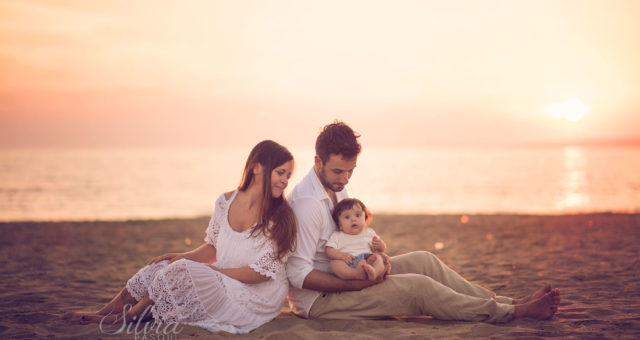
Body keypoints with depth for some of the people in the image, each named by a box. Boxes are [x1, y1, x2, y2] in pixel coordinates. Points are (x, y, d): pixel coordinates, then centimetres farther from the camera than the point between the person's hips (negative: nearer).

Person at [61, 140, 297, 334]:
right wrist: (181, 257, -4)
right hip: (223, 286, 6)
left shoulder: (281, 216, -14)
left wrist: (210, 271, -16)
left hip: (256, 298, -5)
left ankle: (133, 315, 1)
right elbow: (213, 247, 14)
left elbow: (262, 271, -15)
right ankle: (106, 311, 4)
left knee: (179, 272, -23)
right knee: (161, 267, -9)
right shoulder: (225, 203, 1)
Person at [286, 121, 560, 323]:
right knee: (417, 287, -17)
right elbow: (299, 274, -27)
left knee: (422, 260, 0)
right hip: (317, 300, -9)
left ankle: (505, 302, 3)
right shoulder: (308, 203, -25)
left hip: (338, 279, 9)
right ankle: (512, 312, -8)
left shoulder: (336, 187, 6)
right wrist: (355, 284, -27)